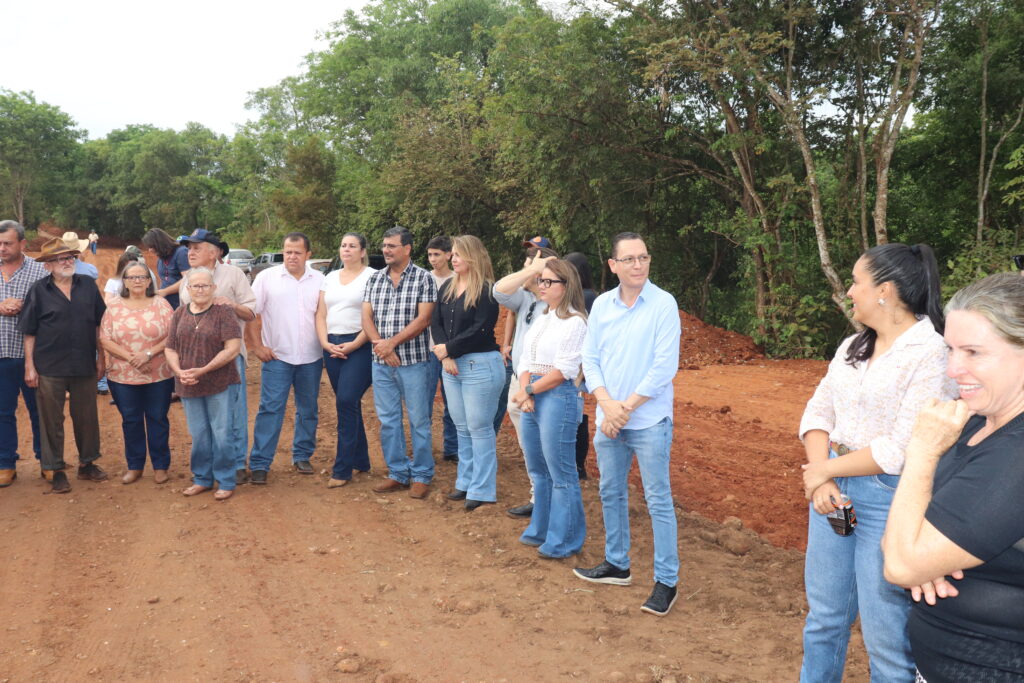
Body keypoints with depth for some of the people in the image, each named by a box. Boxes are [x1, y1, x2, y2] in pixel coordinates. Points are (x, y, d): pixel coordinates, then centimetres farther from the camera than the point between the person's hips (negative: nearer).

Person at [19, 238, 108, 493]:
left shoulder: (88, 285, 3)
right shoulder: (39, 290, -3)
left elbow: (99, 324, 8)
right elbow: (29, 332, -1)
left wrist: (101, 357, 5)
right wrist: (29, 366, -5)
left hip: (85, 365, 2)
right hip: (49, 367, -2)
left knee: (87, 417, 12)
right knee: (52, 420, 7)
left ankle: (87, 463, 29)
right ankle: (55, 469, 20)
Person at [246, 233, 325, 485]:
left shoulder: (319, 280, 6)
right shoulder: (267, 277, -1)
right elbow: (250, 314, 0)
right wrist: (257, 346, -5)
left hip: (311, 358, 3)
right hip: (277, 357, -3)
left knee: (308, 410, 11)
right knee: (270, 409, -4)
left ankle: (302, 456, 26)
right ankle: (259, 463, 2)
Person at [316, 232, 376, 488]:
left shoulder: (372, 277, -3)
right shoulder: (330, 277, 15)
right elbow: (320, 315, 12)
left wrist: (353, 345, -16)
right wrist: (325, 342, -3)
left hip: (359, 346, -6)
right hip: (332, 347, 6)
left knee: (346, 402, -12)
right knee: (349, 405, 10)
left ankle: (342, 469, -5)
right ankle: (361, 460, 22)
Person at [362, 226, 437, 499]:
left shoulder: (423, 278, -5)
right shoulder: (374, 279, 10)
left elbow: (423, 319, -12)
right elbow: (367, 317, 4)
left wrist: (392, 342, -16)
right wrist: (380, 345, -13)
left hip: (414, 361, -5)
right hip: (381, 362, 5)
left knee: (419, 420, 3)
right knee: (388, 420, 10)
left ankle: (421, 476, 15)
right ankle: (398, 473, 22)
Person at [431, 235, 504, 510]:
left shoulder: (487, 291, -10)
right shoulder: (447, 288, 11)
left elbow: (480, 330, -17)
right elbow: (436, 323, 6)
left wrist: (448, 348, -11)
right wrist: (445, 357, -9)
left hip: (481, 364, -7)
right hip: (451, 364, 7)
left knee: (479, 427, -1)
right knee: (462, 427, 14)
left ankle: (482, 490, 8)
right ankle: (466, 482, 26)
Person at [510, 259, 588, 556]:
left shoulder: (574, 322, -12)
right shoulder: (542, 318, 14)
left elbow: (564, 370, -16)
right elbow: (526, 359, 11)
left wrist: (530, 390, -10)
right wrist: (524, 390, -6)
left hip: (558, 397, -9)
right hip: (531, 398, 9)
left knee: (561, 473, 1)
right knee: (537, 470, 17)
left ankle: (564, 540, 13)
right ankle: (541, 530, 32)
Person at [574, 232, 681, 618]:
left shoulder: (663, 304, -9)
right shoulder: (602, 304, 5)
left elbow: (665, 365, -13)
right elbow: (590, 359, 4)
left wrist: (627, 406, -13)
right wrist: (607, 404, -11)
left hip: (649, 421, -5)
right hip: (608, 420, 6)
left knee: (658, 501, 0)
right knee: (611, 493, 17)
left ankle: (666, 582, 12)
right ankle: (617, 564, 34)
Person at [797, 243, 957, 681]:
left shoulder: (933, 354, -15)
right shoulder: (852, 346, 9)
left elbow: (904, 448, -20)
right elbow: (818, 412, 6)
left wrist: (823, 469, -11)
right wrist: (820, 478, -10)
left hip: (891, 499, -7)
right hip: (835, 488, 7)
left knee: (886, 636, 5)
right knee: (824, 615, 18)